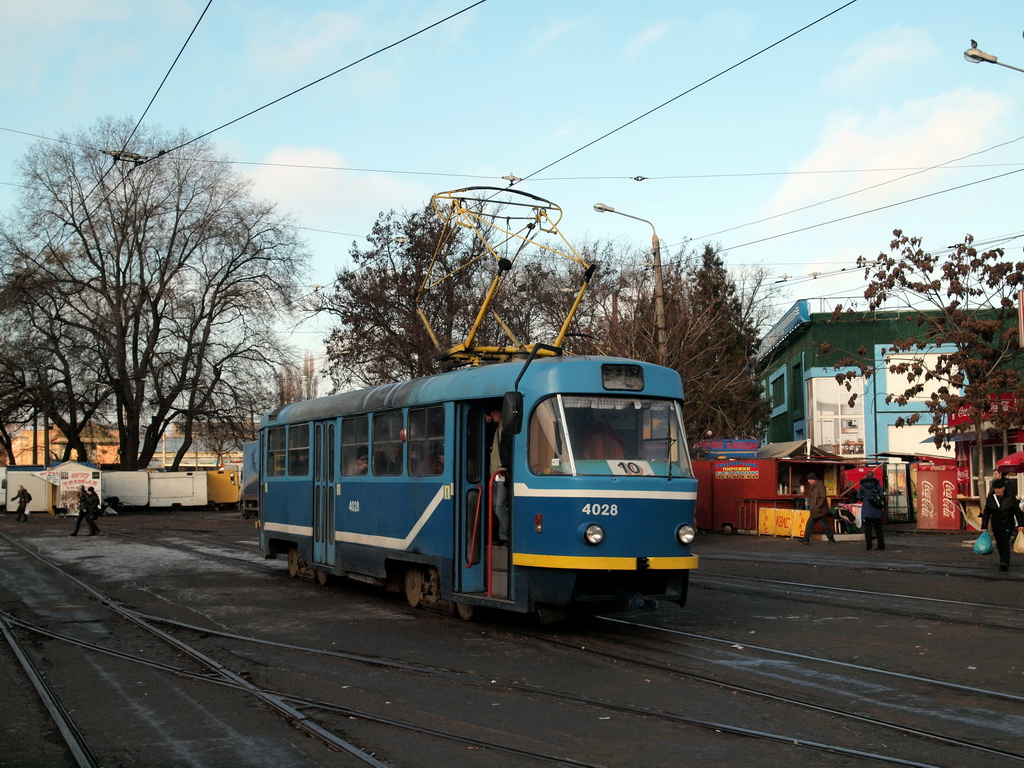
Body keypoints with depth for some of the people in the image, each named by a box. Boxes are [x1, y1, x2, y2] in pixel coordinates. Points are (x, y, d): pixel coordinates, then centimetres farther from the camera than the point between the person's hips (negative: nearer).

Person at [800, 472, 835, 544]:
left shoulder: (820, 486, -14)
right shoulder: (812, 487, 14)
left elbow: (823, 497, -19)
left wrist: (818, 506, -21)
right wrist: (809, 503, 8)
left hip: (821, 511, -9)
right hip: (814, 511, 9)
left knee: (826, 526, 1)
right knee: (809, 524, 3)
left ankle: (831, 539, 13)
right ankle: (806, 539, 3)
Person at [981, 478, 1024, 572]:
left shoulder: (1010, 498, -6)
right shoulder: (990, 498, 0)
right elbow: (986, 513, 5)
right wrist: (984, 526, 2)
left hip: (1007, 525, -3)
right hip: (996, 525, 3)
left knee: (1005, 542, -16)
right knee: (999, 544, 7)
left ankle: (1005, 562, -19)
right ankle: (1003, 562, 21)